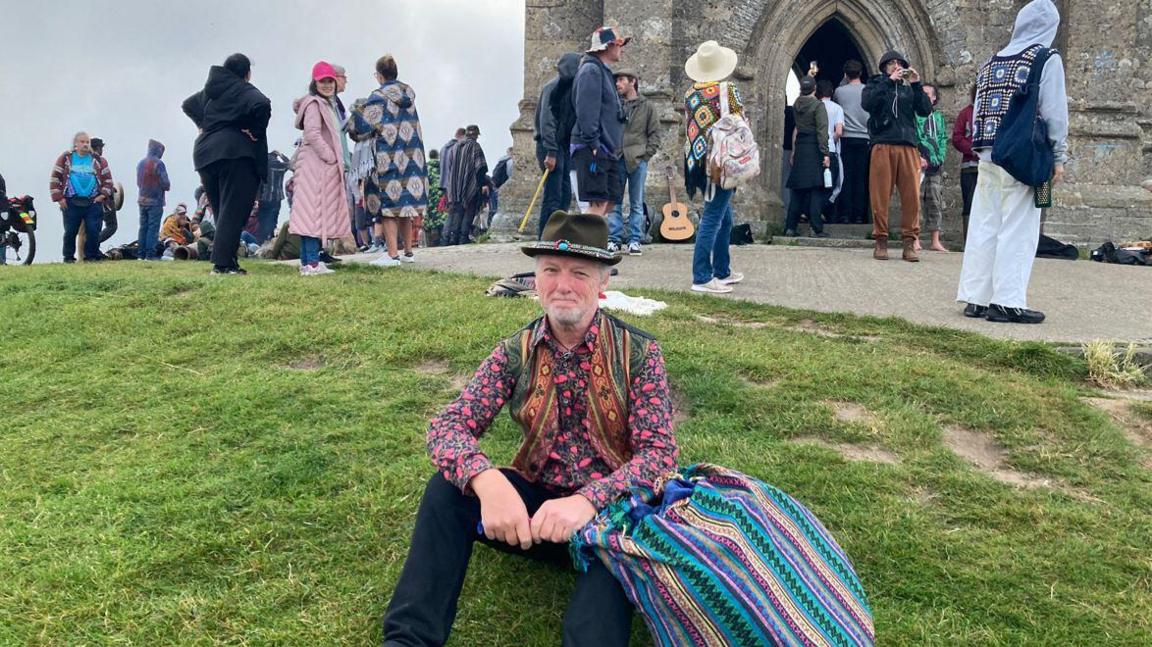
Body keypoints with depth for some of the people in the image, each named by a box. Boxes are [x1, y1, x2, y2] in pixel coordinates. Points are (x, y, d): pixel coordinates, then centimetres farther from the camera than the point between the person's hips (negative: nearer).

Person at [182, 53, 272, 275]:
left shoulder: (211, 90, 18)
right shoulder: (244, 90, -6)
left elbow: (188, 105, 31)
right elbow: (262, 105, -26)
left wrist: (203, 125, 21)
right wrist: (255, 131, -12)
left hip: (205, 153, 8)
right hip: (236, 153, -7)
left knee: (221, 211, 14)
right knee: (233, 211, -7)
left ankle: (222, 260, 14)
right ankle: (222, 263, -13)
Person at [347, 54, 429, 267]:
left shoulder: (378, 97, -9)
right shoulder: (409, 93, 10)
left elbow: (362, 127, -12)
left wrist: (357, 108, 10)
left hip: (388, 159, -6)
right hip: (413, 157, 6)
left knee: (388, 204, -3)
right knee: (405, 202, 13)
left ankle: (392, 255, -5)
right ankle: (408, 252, 17)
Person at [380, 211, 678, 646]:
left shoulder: (638, 353, -7)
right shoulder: (515, 354, 0)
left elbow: (660, 452, -15)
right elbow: (449, 425, -10)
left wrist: (588, 501, -34)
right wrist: (486, 480, -34)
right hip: (536, 504, 3)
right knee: (449, 486, -22)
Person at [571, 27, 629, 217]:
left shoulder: (604, 72, 22)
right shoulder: (591, 70, -8)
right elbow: (586, 110, -18)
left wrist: (615, 147, 18)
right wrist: (593, 143, -22)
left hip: (607, 150, 10)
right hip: (593, 150, -10)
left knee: (610, 201, 10)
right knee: (598, 203, -13)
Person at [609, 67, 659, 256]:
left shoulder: (646, 107, 6)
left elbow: (655, 133, 6)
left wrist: (647, 154, -5)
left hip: (638, 160, -1)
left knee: (636, 204, 4)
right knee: (614, 203, 3)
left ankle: (635, 240, 9)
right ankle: (614, 239, 8)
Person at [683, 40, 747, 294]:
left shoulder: (690, 93, 9)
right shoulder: (728, 90, -9)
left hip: (699, 163, 7)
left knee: (724, 217, 18)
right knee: (712, 219, -7)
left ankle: (722, 272, 24)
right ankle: (702, 278, -6)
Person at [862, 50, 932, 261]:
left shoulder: (909, 89, 20)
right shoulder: (875, 85, 15)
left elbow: (925, 111, 7)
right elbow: (867, 103, -7)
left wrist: (917, 85, 0)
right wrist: (889, 81, -8)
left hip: (908, 146, 2)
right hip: (882, 146, -2)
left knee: (912, 196, -6)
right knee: (880, 196, -5)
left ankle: (910, 242, -2)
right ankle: (880, 241, 2)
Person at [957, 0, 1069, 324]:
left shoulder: (991, 62, 15)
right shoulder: (1047, 60, -3)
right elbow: (1055, 113, -6)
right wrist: (1059, 157, 1)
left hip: (988, 156, 6)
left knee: (983, 226, 8)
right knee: (1017, 229, -3)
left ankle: (976, 298, 11)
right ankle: (1007, 302, -3)